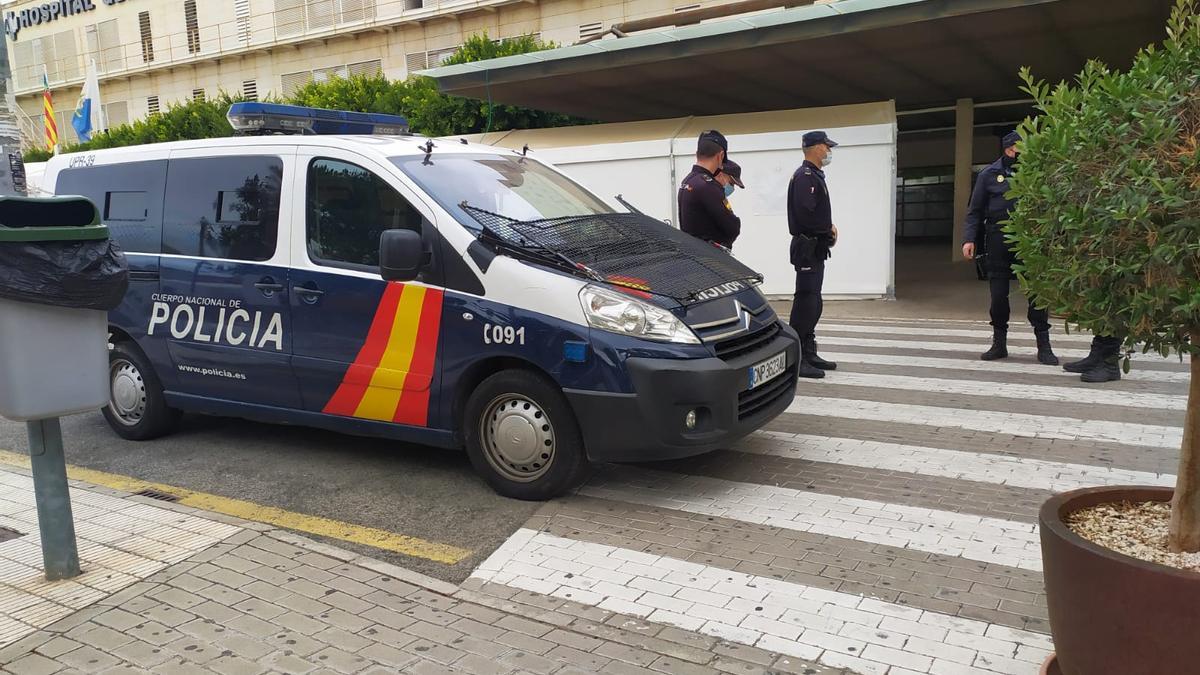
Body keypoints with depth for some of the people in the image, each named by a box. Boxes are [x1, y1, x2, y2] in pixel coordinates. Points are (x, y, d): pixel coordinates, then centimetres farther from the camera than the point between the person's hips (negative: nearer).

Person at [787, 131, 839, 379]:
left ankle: (809, 354, 22)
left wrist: (828, 227, 2)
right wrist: (829, 231, -11)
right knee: (805, 303, -9)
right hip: (809, 248, -11)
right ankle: (796, 359, -6)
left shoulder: (814, 175, 19)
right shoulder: (805, 176, -14)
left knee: (813, 304, 14)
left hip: (814, 249, 11)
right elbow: (806, 214, -25)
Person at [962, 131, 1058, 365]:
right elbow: (975, 210, 6)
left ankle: (1044, 346, 9)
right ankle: (999, 344, 20)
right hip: (999, 239, 0)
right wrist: (969, 239, -3)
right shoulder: (989, 174, 5)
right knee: (998, 294, 5)